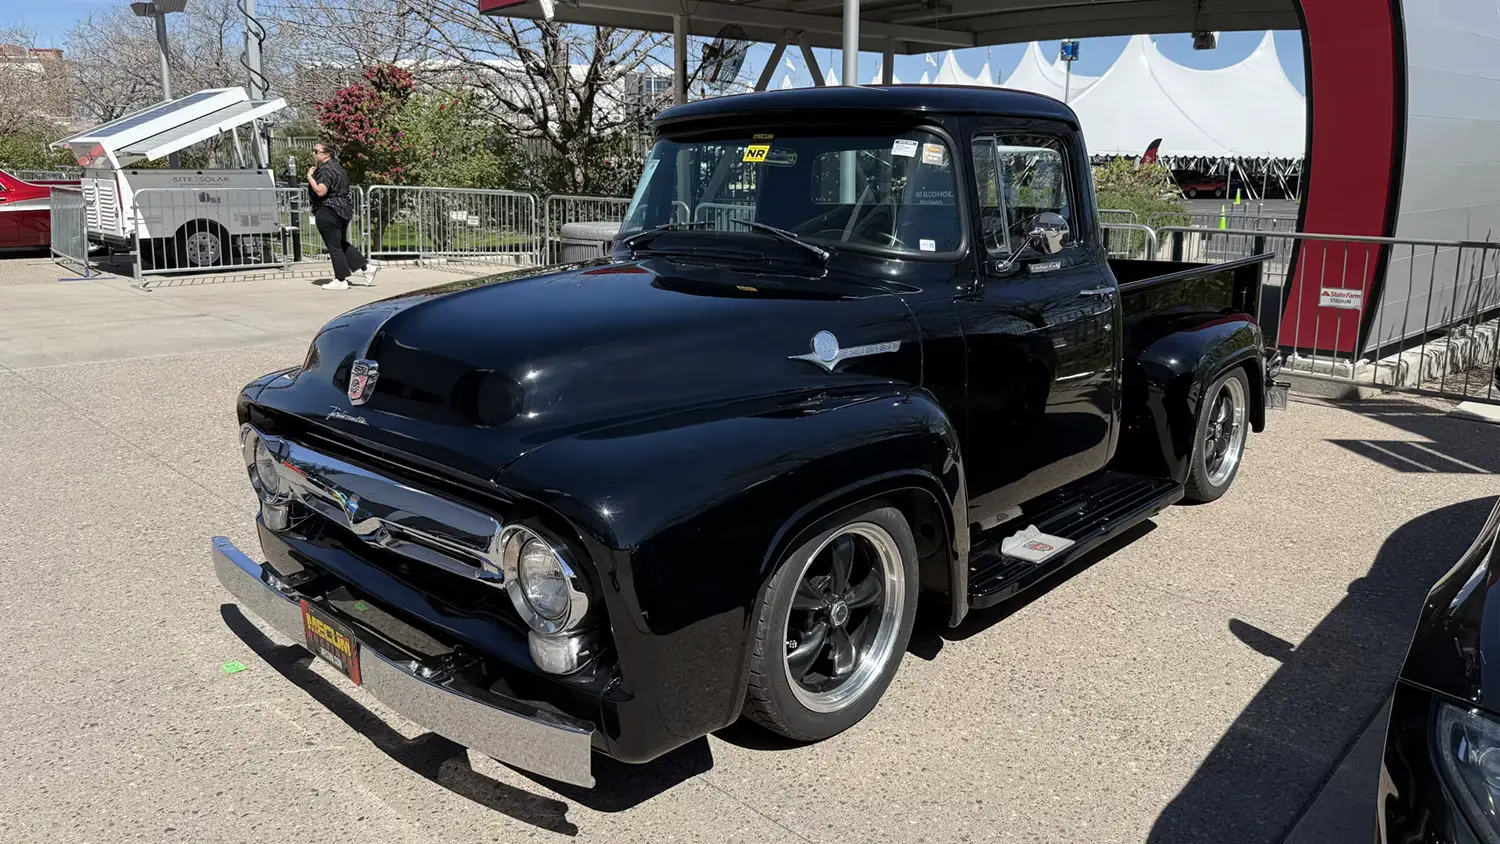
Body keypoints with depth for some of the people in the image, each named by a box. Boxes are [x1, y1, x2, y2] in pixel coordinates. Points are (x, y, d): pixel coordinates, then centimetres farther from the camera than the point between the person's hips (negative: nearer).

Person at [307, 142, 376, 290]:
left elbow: (320, 191, -28)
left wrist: (310, 176, -17)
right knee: (342, 243, 19)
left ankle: (341, 280, 2)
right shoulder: (336, 166, 15)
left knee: (333, 247, -2)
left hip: (328, 213, -10)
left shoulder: (326, 170, -17)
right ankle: (366, 267, 16)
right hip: (343, 210, 10)